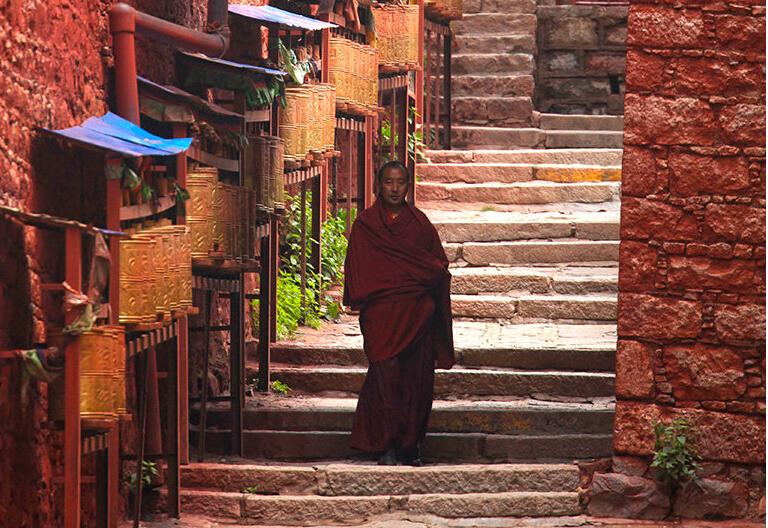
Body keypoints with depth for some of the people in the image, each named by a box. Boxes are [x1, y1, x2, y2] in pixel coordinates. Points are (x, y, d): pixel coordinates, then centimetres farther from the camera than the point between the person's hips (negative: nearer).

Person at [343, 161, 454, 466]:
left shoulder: (419, 223, 13)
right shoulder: (365, 224, 8)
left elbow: (439, 266, 13)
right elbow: (357, 273, 5)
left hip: (417, 314, 2)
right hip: (381, 314, -2)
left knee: (416, 378, -1)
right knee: (386, 374, -11)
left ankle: (410, 446, 7)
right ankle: (386, 447, -8)